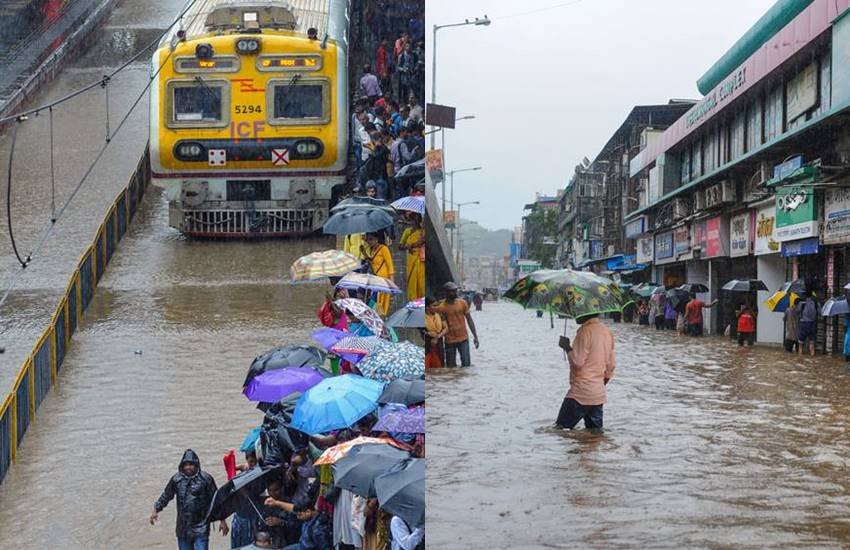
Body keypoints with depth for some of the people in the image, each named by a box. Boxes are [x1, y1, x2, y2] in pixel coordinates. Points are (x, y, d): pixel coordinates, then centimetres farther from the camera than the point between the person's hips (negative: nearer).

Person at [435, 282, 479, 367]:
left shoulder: (462, 303, 2)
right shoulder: (441, 307, -5)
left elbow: (469, 320, 8)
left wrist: (475, 336, 6)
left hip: (463, 339, 1)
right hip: (450, 341, -1)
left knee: (466, 364, -4)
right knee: (451, 366, 4)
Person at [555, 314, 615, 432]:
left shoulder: (586, 331, -15)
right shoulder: (607, 332, 10)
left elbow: (577, 361, -19)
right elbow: (610, 365, 16)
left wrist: (567, 347, -4)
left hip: (581, 392, -8)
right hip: (599, 393, 8)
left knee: (560, 430, -4)